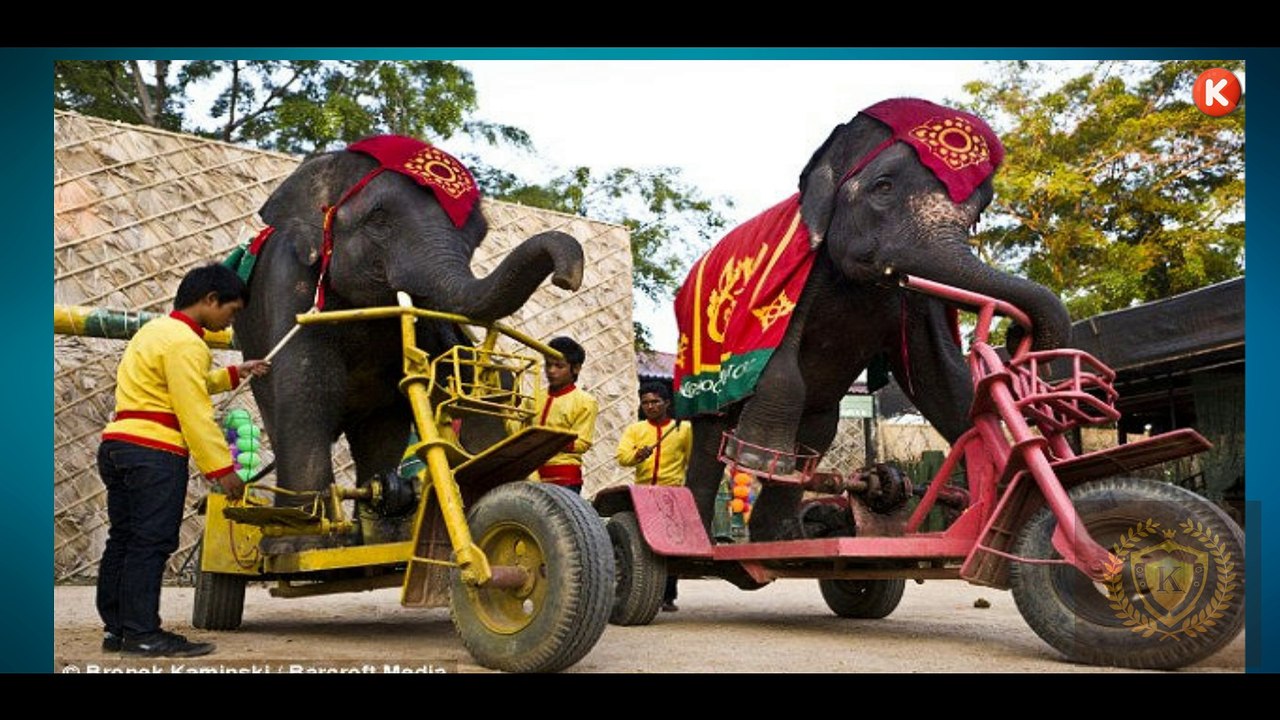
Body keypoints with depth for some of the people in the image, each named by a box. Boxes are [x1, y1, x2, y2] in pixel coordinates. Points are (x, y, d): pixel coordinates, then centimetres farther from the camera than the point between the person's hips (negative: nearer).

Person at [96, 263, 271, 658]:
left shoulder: (157, 330, 19)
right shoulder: (184, 342, -12)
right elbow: (194, 412, -17)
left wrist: (233, 374, 24)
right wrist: (222, 468, -15)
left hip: (118, 445, 10)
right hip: (154, 452, -10)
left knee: (123, 539, 11)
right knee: (151, 542, -7)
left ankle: (116, 627, 17)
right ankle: (142, 633, -5)